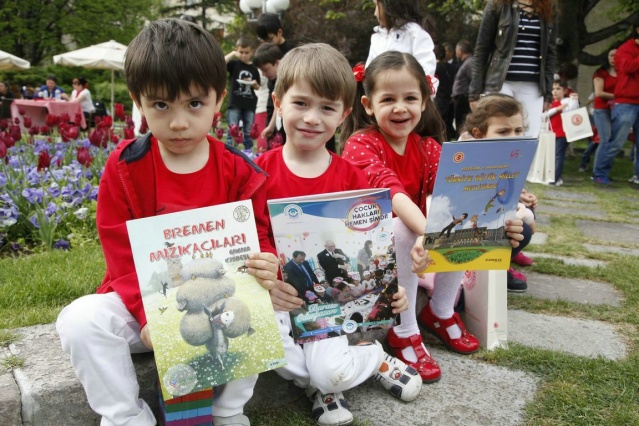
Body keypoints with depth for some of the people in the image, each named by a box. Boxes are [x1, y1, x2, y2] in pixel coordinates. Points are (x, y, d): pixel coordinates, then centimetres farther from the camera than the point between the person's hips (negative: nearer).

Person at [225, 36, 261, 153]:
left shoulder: (254, 69, 10)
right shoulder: (234, 64, 2)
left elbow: (257, 87, 16)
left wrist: (254, 84, -6)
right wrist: (232, 54, -16)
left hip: (249, 104, 3)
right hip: (235, 103, -3)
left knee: (249, 131, 9)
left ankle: (248, 151, 16)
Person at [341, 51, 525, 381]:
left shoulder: (428, 148, -1)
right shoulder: (360, 145, -18)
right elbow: (390, 190, -36)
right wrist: (428, 230, -54)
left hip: (415, 236, 5)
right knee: (403, 230, -35)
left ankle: (441, 313, 3)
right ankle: (404, 332, -17)